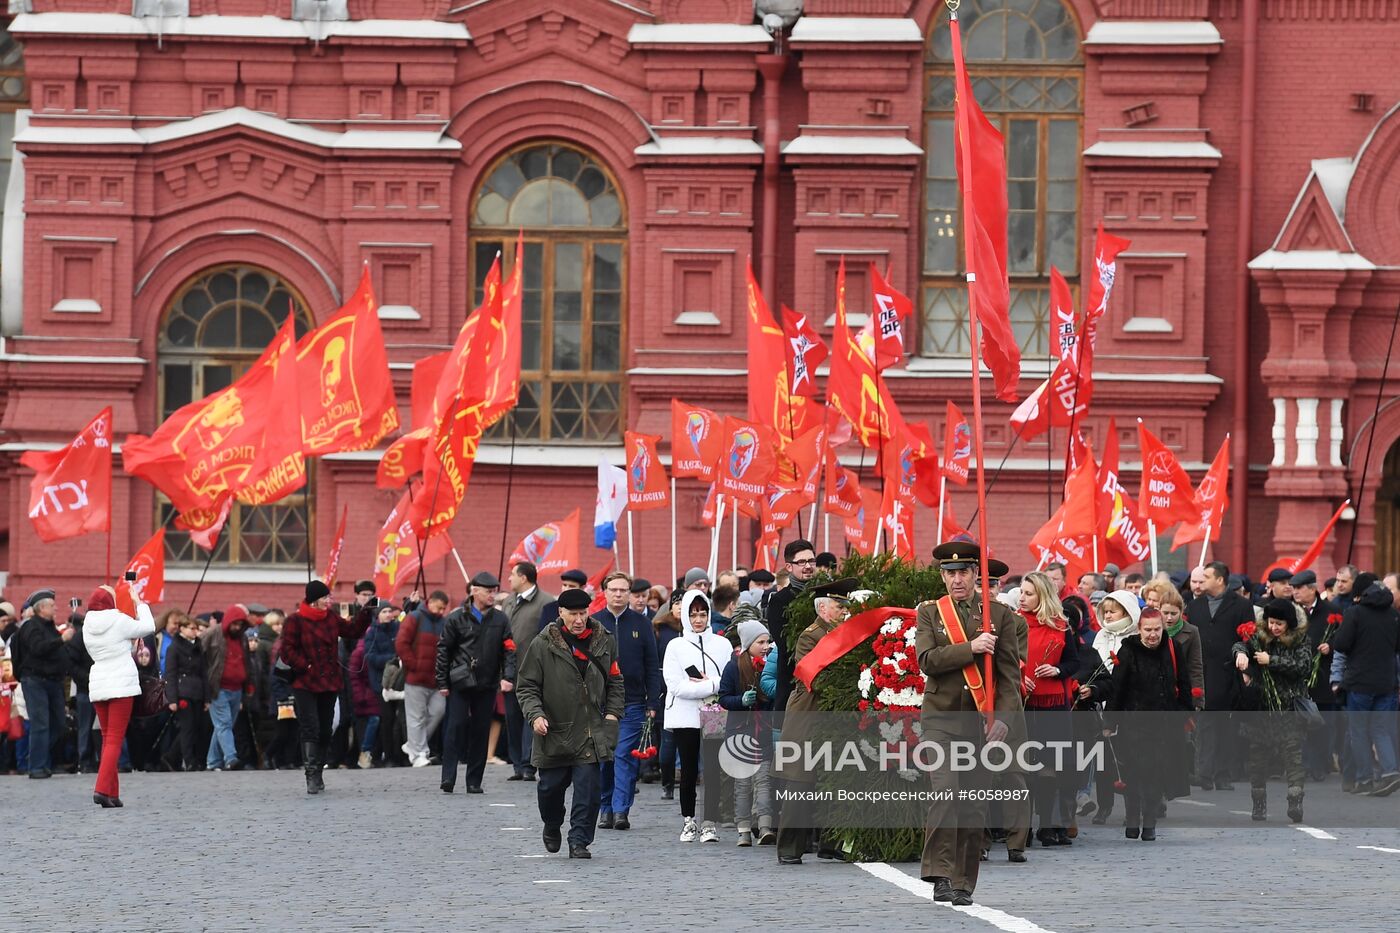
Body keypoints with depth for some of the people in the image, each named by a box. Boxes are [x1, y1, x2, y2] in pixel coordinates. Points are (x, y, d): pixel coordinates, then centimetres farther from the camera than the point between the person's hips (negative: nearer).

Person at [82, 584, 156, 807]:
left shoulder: (88, 626, 5)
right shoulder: (119, 621, -10)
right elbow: (148, 627, 2)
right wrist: (140, 605, 19)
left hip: (97, 687, 6)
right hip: (121, 686, -6)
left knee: (108, 738, 14)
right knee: (115, 740, -7)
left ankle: (112, 793, 13)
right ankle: (103, 789, -20)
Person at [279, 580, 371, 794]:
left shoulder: (330, 618, 9)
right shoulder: (295, 621, -9)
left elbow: (352, 631, 19)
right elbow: (287, 651, -10)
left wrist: (365, 616, 6)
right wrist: (306, 666, -16)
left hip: (328, 683, 6)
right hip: (305, 684, -6)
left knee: (325, 730, 10)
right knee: (310, 728, -12)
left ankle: (318, 773, 21)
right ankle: (312, 775, -15)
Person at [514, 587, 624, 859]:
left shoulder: (603, 642, 6)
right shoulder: (543, 645, -3)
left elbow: (615, 681, 18)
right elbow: (527, 685, -1)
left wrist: (613, 712, 6)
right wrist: (535, 715, -15)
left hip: (591, 733, 1)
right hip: (553, 732, -1)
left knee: (587, 790, -7)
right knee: (551, 786, 10)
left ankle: (579, 841, 1)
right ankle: (552, 827, 38)